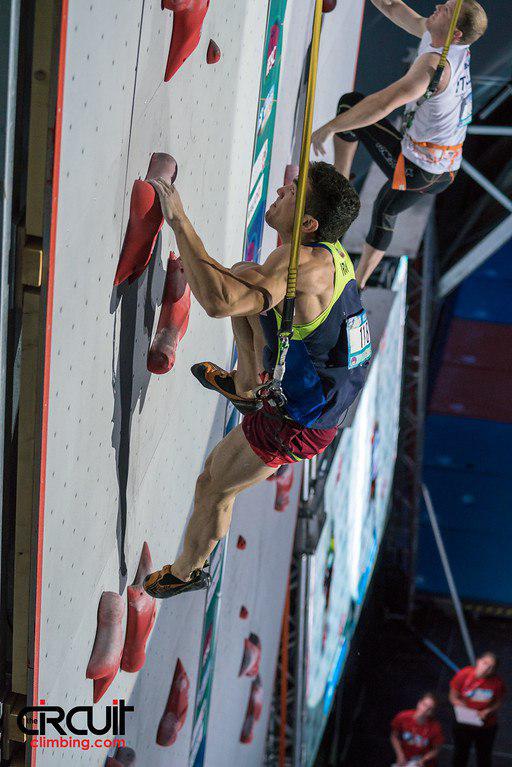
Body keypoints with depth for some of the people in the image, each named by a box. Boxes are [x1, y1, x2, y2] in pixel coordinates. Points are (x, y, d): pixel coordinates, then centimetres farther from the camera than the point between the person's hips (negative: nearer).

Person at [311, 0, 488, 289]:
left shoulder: (435, 63, -28)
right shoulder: (453, 44, -2)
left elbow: (384, 103, -38)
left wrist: (330, 127, -33)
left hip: (413, 167, -9)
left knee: (350, 102, -1)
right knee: (385, 212, 33)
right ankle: (358, 283, 46)